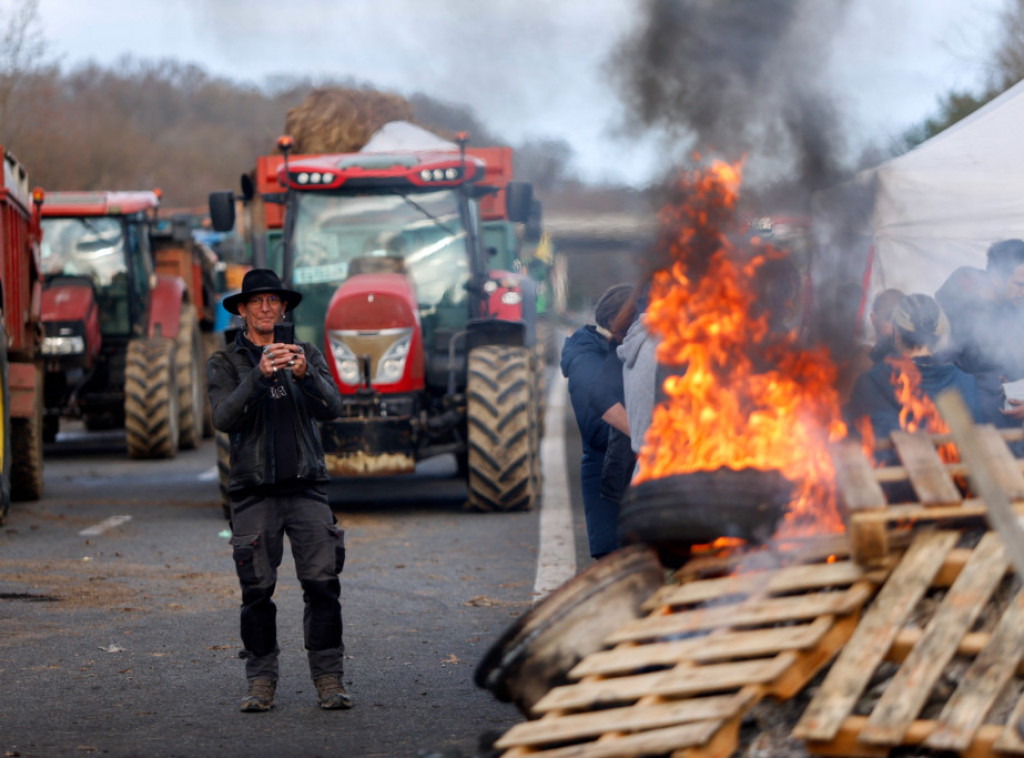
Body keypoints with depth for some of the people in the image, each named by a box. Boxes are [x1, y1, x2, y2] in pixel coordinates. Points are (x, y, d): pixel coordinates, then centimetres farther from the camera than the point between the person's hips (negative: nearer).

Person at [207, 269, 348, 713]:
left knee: (323, 584, -8)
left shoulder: (308, 356, 12)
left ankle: (328, 681, -4)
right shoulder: (225, 363, 7)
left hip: (307, 488, 1)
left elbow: (331, 408, -3)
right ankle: (261, 683, 6)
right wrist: (259, 376, -24)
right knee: (257, 590, -4)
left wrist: (304, 374, -23)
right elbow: (224, 418, -10)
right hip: (254, 491, -1)